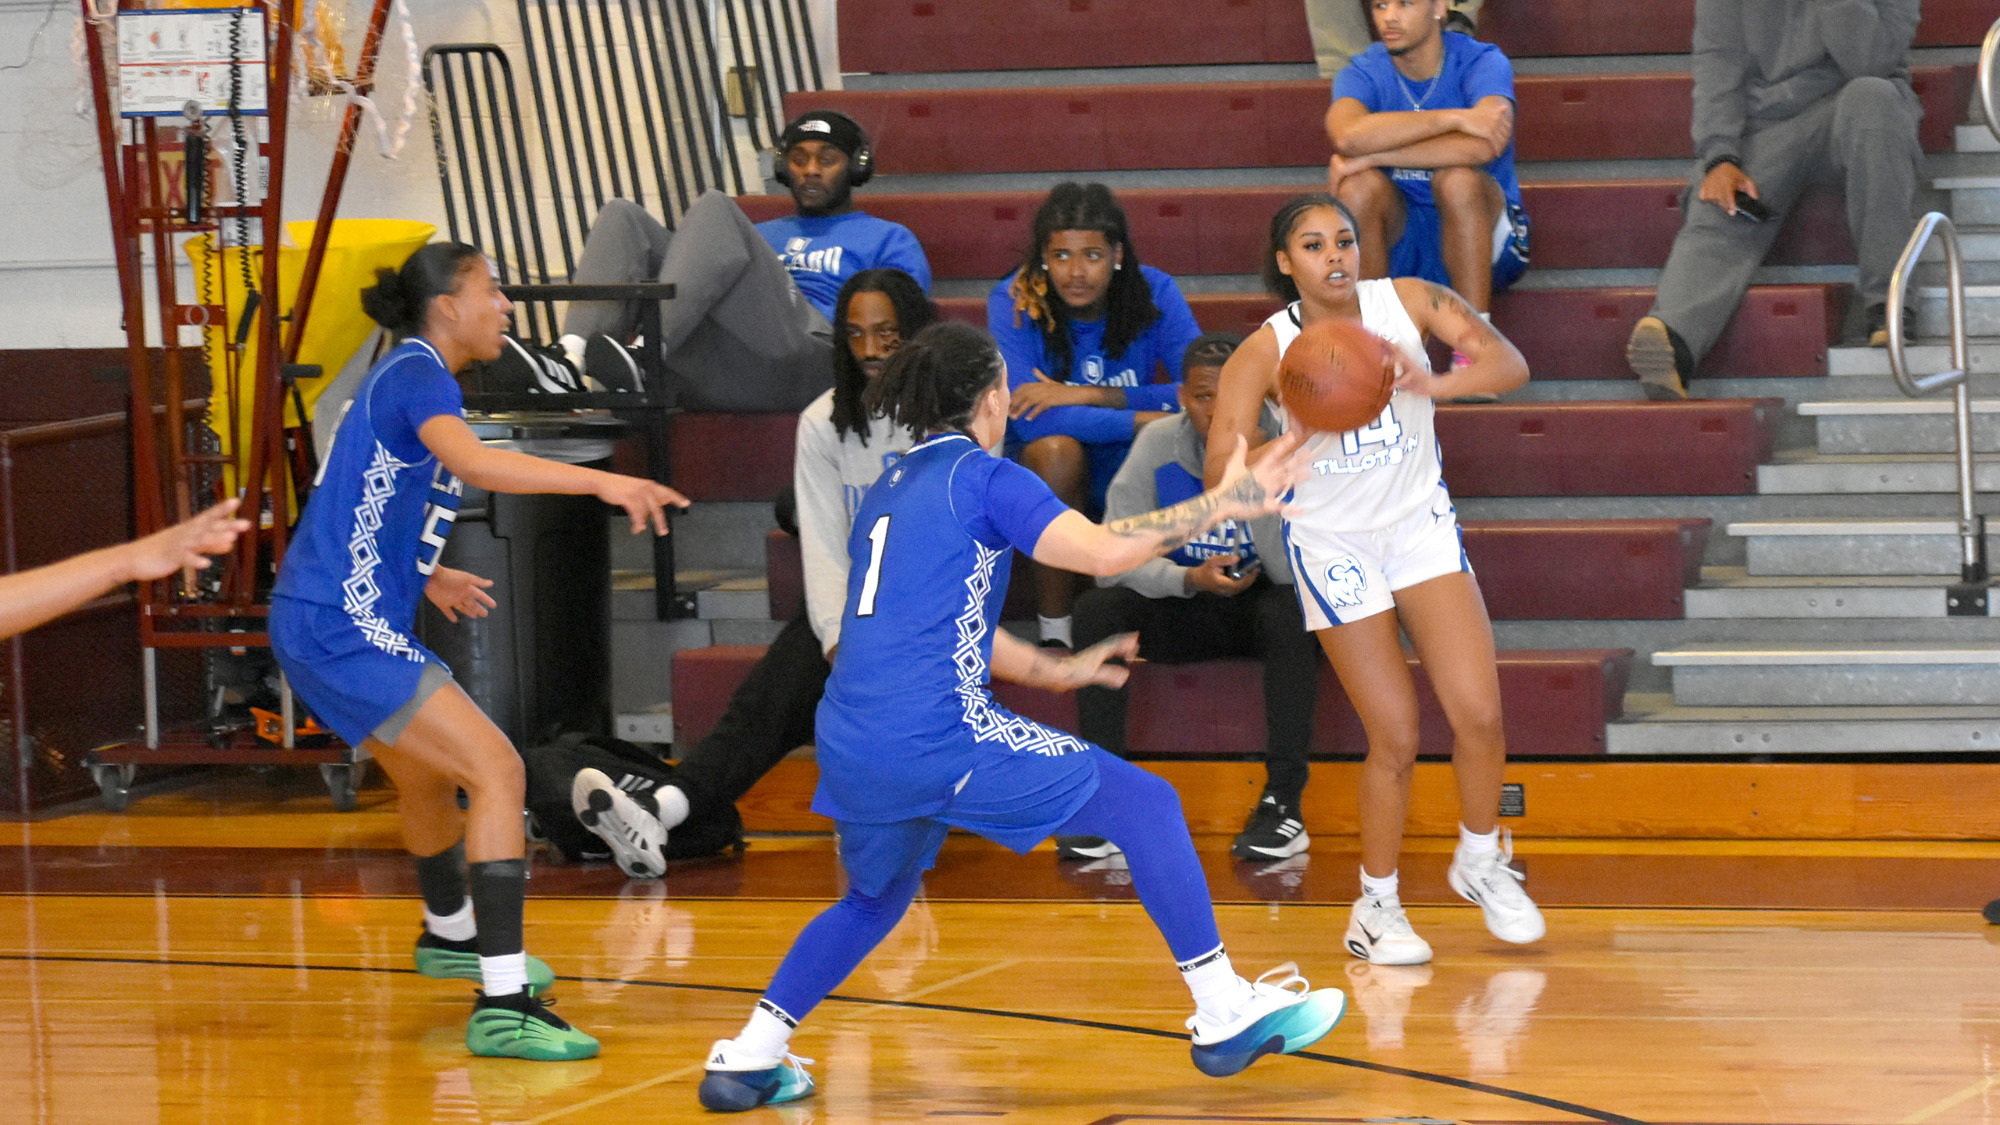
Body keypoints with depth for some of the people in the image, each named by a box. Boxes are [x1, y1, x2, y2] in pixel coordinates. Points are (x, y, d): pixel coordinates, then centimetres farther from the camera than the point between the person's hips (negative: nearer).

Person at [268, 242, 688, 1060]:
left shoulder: (407, 378, 16)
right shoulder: (418, 378, -15)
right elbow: (470, 462, -37)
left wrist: (427, 576, 37)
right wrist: (603, 481, -44)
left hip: (326, 623, 11)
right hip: (342, 627, -11)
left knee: (429, 774, 33)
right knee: (496, 771, -18)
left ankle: (450, 935, 60)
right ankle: (503, 1006, -24)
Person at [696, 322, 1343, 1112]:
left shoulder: (884, 494, 22)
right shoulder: (982, 478, -1)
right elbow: (1104, 550, -14)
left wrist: (1053, 670, 39)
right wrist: (1222, 504, -6)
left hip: (849, 745, 7)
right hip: (941, 740, -7)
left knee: (876, 898, 32)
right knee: (1146, 808, 5)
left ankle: (749, 1057, 22)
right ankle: (1224, 1014, 4)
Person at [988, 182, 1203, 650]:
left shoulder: (1154, 294, -9)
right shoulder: (1014, 303, -15)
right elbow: (1030, 417, -28)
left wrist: (1089, 395, -28)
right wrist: (1145, 419, -32)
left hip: (1130, 470, 2)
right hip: (1048, 471, -2)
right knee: (1057, 449, -36)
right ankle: (1054, 630, -22)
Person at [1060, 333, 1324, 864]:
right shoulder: (1159, 446, -9)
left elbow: (1291, 572, -23)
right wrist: (1188, 578, -29)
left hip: (1261, 607, -2)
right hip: (1185, 611, 2)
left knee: (1291, 610, -36)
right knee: (1096, 610, -24)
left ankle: (1283, 800, -31)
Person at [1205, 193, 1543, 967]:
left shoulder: (1407, 302, -10)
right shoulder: (1266, 352, -16)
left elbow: (1509, 364, -20)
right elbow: (1220, 475, -24)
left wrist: (1434, 384, -39)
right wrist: (1290, 439, -43)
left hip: (1421, 525, 2)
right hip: (1333, 545, -2)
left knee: (1478, 713, -8)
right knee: (1396, 738, -4)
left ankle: (1481, 861, 19)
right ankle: (1376, 908, 15)